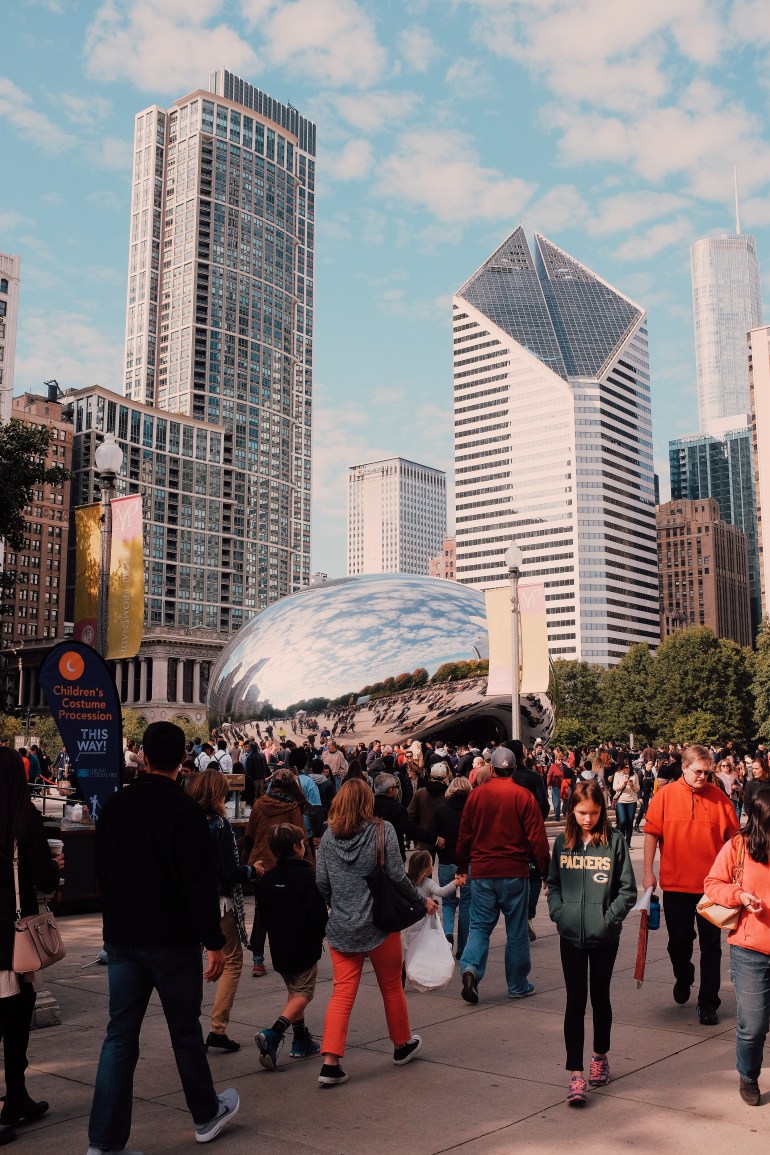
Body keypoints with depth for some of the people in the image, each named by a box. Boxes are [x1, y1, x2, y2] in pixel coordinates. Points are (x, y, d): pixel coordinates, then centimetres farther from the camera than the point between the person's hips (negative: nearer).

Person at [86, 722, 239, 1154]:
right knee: (185, 1031, 12)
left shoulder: (115, 805, 2)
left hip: (121, 937, 5)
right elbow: (200, 883, -19)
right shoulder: (185, 809, -17)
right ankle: (207, 1115, 31)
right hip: (172, 940, -4)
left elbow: (102, 870, 12)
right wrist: (215, 942, -12)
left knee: (120, 1035, 9)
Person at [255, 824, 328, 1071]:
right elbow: (318, 914, -16)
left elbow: (263, 916, 7)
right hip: (304, 948, -6)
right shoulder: (307, 876, -16)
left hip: (279, 948, 6)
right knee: (303, 993, 1)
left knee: (294, 991, 21)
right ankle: (274, 1033, -18)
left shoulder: (266, 879, 1)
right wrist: (319, 937, 2)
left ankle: (301, 1040, 23)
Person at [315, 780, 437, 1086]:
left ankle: (330, 1062, -5)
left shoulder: (329, 836, 1)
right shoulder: (383, 830, -9)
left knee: (342, 994, 4)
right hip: (379, 924, -2)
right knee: (392, 988, 16)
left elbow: (321, 882, 2)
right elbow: (397, 876, -11)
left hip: (342, 927, 3)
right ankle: (402, 1046, 34)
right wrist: (422, 901, 4)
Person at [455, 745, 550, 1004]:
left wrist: (462, 867, 19)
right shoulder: (523, 796, -8)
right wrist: (545, 870, 2)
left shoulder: (476, 794, 0)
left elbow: (464, 835, 7)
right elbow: (537, 837, -7)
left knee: (479, 925, 10)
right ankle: (518, 985, 19)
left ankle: (470, 968, -13)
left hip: (481, 873, 2)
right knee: (516, 931, 10)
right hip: (514, 873, -2)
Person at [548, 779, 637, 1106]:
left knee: (600, 997, 15)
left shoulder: (615, 840, -5)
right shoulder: (563, 841, 3)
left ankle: (600, 1056, 36)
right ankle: (576, 1074, 4)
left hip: (605, 937, -1)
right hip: (571, 935, 1)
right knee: (575, 1002, 1)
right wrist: (558, 912, -4)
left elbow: (627, 889, -4)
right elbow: (553, 883, 10)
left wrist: (609, 918, -13)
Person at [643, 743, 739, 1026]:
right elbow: (651, 834, -1)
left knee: (711, 946, 4)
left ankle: (708, 1002, 15)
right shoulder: (665, 796, -4)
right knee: (679, 941, 15)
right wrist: (648, 872, -4)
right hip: (675, 884, 0)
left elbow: (733, 838, 3)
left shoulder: (719, 798, -3)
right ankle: (683, 977, 44)